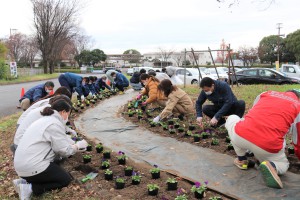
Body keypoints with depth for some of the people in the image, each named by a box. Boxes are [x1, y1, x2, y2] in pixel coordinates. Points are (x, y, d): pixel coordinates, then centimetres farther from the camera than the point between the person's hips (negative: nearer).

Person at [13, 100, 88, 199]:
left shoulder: (46, 119, 15)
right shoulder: (55, 124, -16)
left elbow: (61, 140, 22)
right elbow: (65, 151, -14)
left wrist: (76, 145, 18)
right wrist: (79, 145, 3)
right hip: (32, 167, -10)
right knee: (66, 179, 4)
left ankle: (25, 181, 9)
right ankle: (30, 188, -8)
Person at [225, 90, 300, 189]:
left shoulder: (266, 93, 23)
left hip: (240, 137, 1)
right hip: (268, 148, 0)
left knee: (231, 118, 34)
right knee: (283, 165, 32)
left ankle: (241, 160, 26)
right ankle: (272, 166, -5)